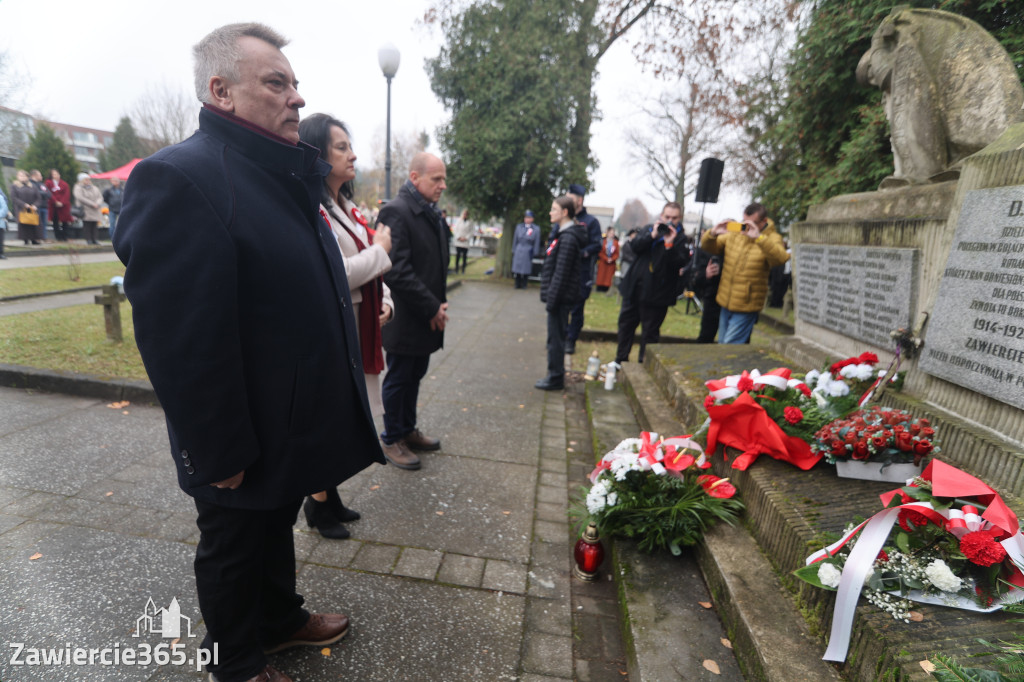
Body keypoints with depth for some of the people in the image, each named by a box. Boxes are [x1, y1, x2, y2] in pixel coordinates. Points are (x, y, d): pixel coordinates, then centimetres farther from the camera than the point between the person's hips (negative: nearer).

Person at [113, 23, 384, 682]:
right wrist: (220, 455, -20)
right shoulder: (177, 177, -21)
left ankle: (281, 619, 52)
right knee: (234, 548, 17)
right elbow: (181, 339, -24)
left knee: (276, 527, 27)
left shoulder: (287, 177, 9)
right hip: (245, 443, -8)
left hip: (296, 424, 8)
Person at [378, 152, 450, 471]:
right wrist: (432, 307, -18)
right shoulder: (396, 211, -16)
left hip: (428, 318, 8)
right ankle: (392, 439, 25)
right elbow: (397, 271, -23)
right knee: (398, 379, 7)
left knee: (414, 376, 19)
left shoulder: (433, 213, 11)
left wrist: (440, 304, 6)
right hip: (406, 320, -8)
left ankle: (408, 430, 36)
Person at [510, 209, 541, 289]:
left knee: (526, 270, -1)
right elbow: (515, 240, 11)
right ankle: (517, 284, 11)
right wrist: (513, 251, 9)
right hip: (518, 251, 2)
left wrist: (535, 254, -1)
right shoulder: (519, 227, 8)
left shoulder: (536, 229, 0)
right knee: (517, 268, 1)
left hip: (528, 252, -2)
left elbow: (537, 243, 1)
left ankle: (524, 285, 12)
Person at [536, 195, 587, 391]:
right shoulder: (562, 233, 14)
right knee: (556, 337, 16)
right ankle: (555, 375, 26)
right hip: (560, 296, 10)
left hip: (561, 296, -10)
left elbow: (561, 272, -20)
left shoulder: (568, 238, -17)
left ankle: (556, 379, 9)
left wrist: (551, 299, -19)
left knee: (555, 337, -1)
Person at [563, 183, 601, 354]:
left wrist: (581, 253, -21)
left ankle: (571, 340, 13)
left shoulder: (591, 222, 0)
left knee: (577, 308, 3)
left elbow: (596, 245, -7)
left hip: (581, 273, -3)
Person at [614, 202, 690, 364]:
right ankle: (621, 360, 29)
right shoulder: (648, 229, 9)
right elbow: (635, 246, -6)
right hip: (634, 288, 5)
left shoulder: (680, 238, -3)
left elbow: (680, 263, -16)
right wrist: (652, 235, -17)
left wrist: (670, 244, -25)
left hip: (656, 293, -5)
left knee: (650, 331, 3)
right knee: (626, 323, 14)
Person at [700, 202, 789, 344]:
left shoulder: (772, 239, -7)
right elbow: (708, 247, 10)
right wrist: (713, 233, -13)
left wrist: (758, 237, -38)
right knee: (722, 344, 17)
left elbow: (781, 258, -28)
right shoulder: (734, 233, 6)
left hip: (746, 307, -5)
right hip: (725, 303, 6)